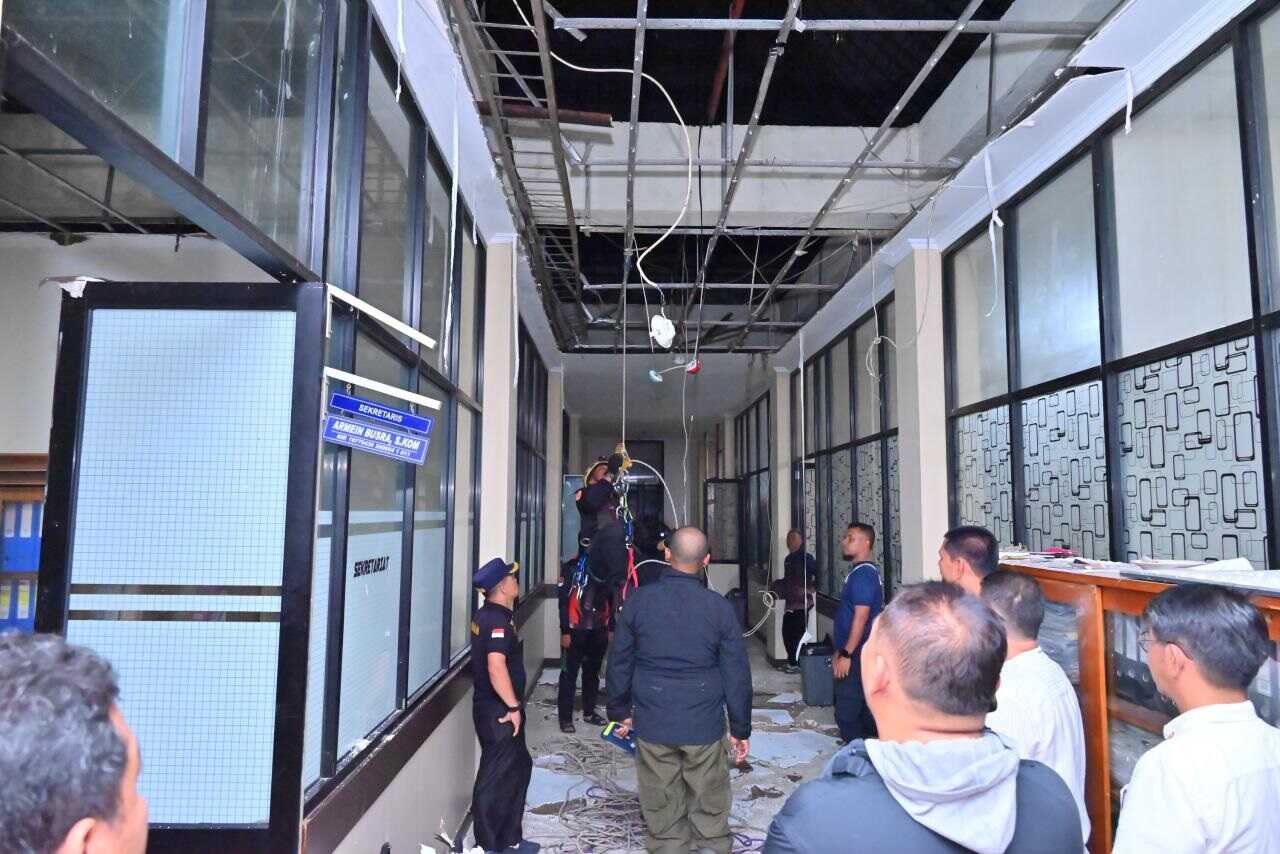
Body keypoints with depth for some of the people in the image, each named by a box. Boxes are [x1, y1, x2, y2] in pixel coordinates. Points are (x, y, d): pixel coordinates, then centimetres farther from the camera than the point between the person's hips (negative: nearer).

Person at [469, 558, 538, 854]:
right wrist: (514, 707, -22)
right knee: (496, 779, 2)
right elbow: (496, 667, -32)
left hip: (491, 707, 10)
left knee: (519, 767, 19)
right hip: (499, 712, -10)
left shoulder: (486, 614, 9)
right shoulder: (499, 620, -22)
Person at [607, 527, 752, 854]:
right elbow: (737, 674, -4)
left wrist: (620, 711, 15)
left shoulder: (638, 600, -7)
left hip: (652, 723, 1)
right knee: (709, 803, 15)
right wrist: (741, 728, 7)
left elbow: (618, 662, 1)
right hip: (704, 726, -1)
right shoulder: (719, 607, -9)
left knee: (661, 807, 14)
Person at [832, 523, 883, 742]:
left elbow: (861, 617, -22)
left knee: (846, 714, -5)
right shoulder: (866, 572, 14)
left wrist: (846, 654, -21)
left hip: (856, 655, -10)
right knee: (864, 710, 15)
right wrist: (840, 651, 21)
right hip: (859, 653, 10)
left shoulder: (862, 574, -17)